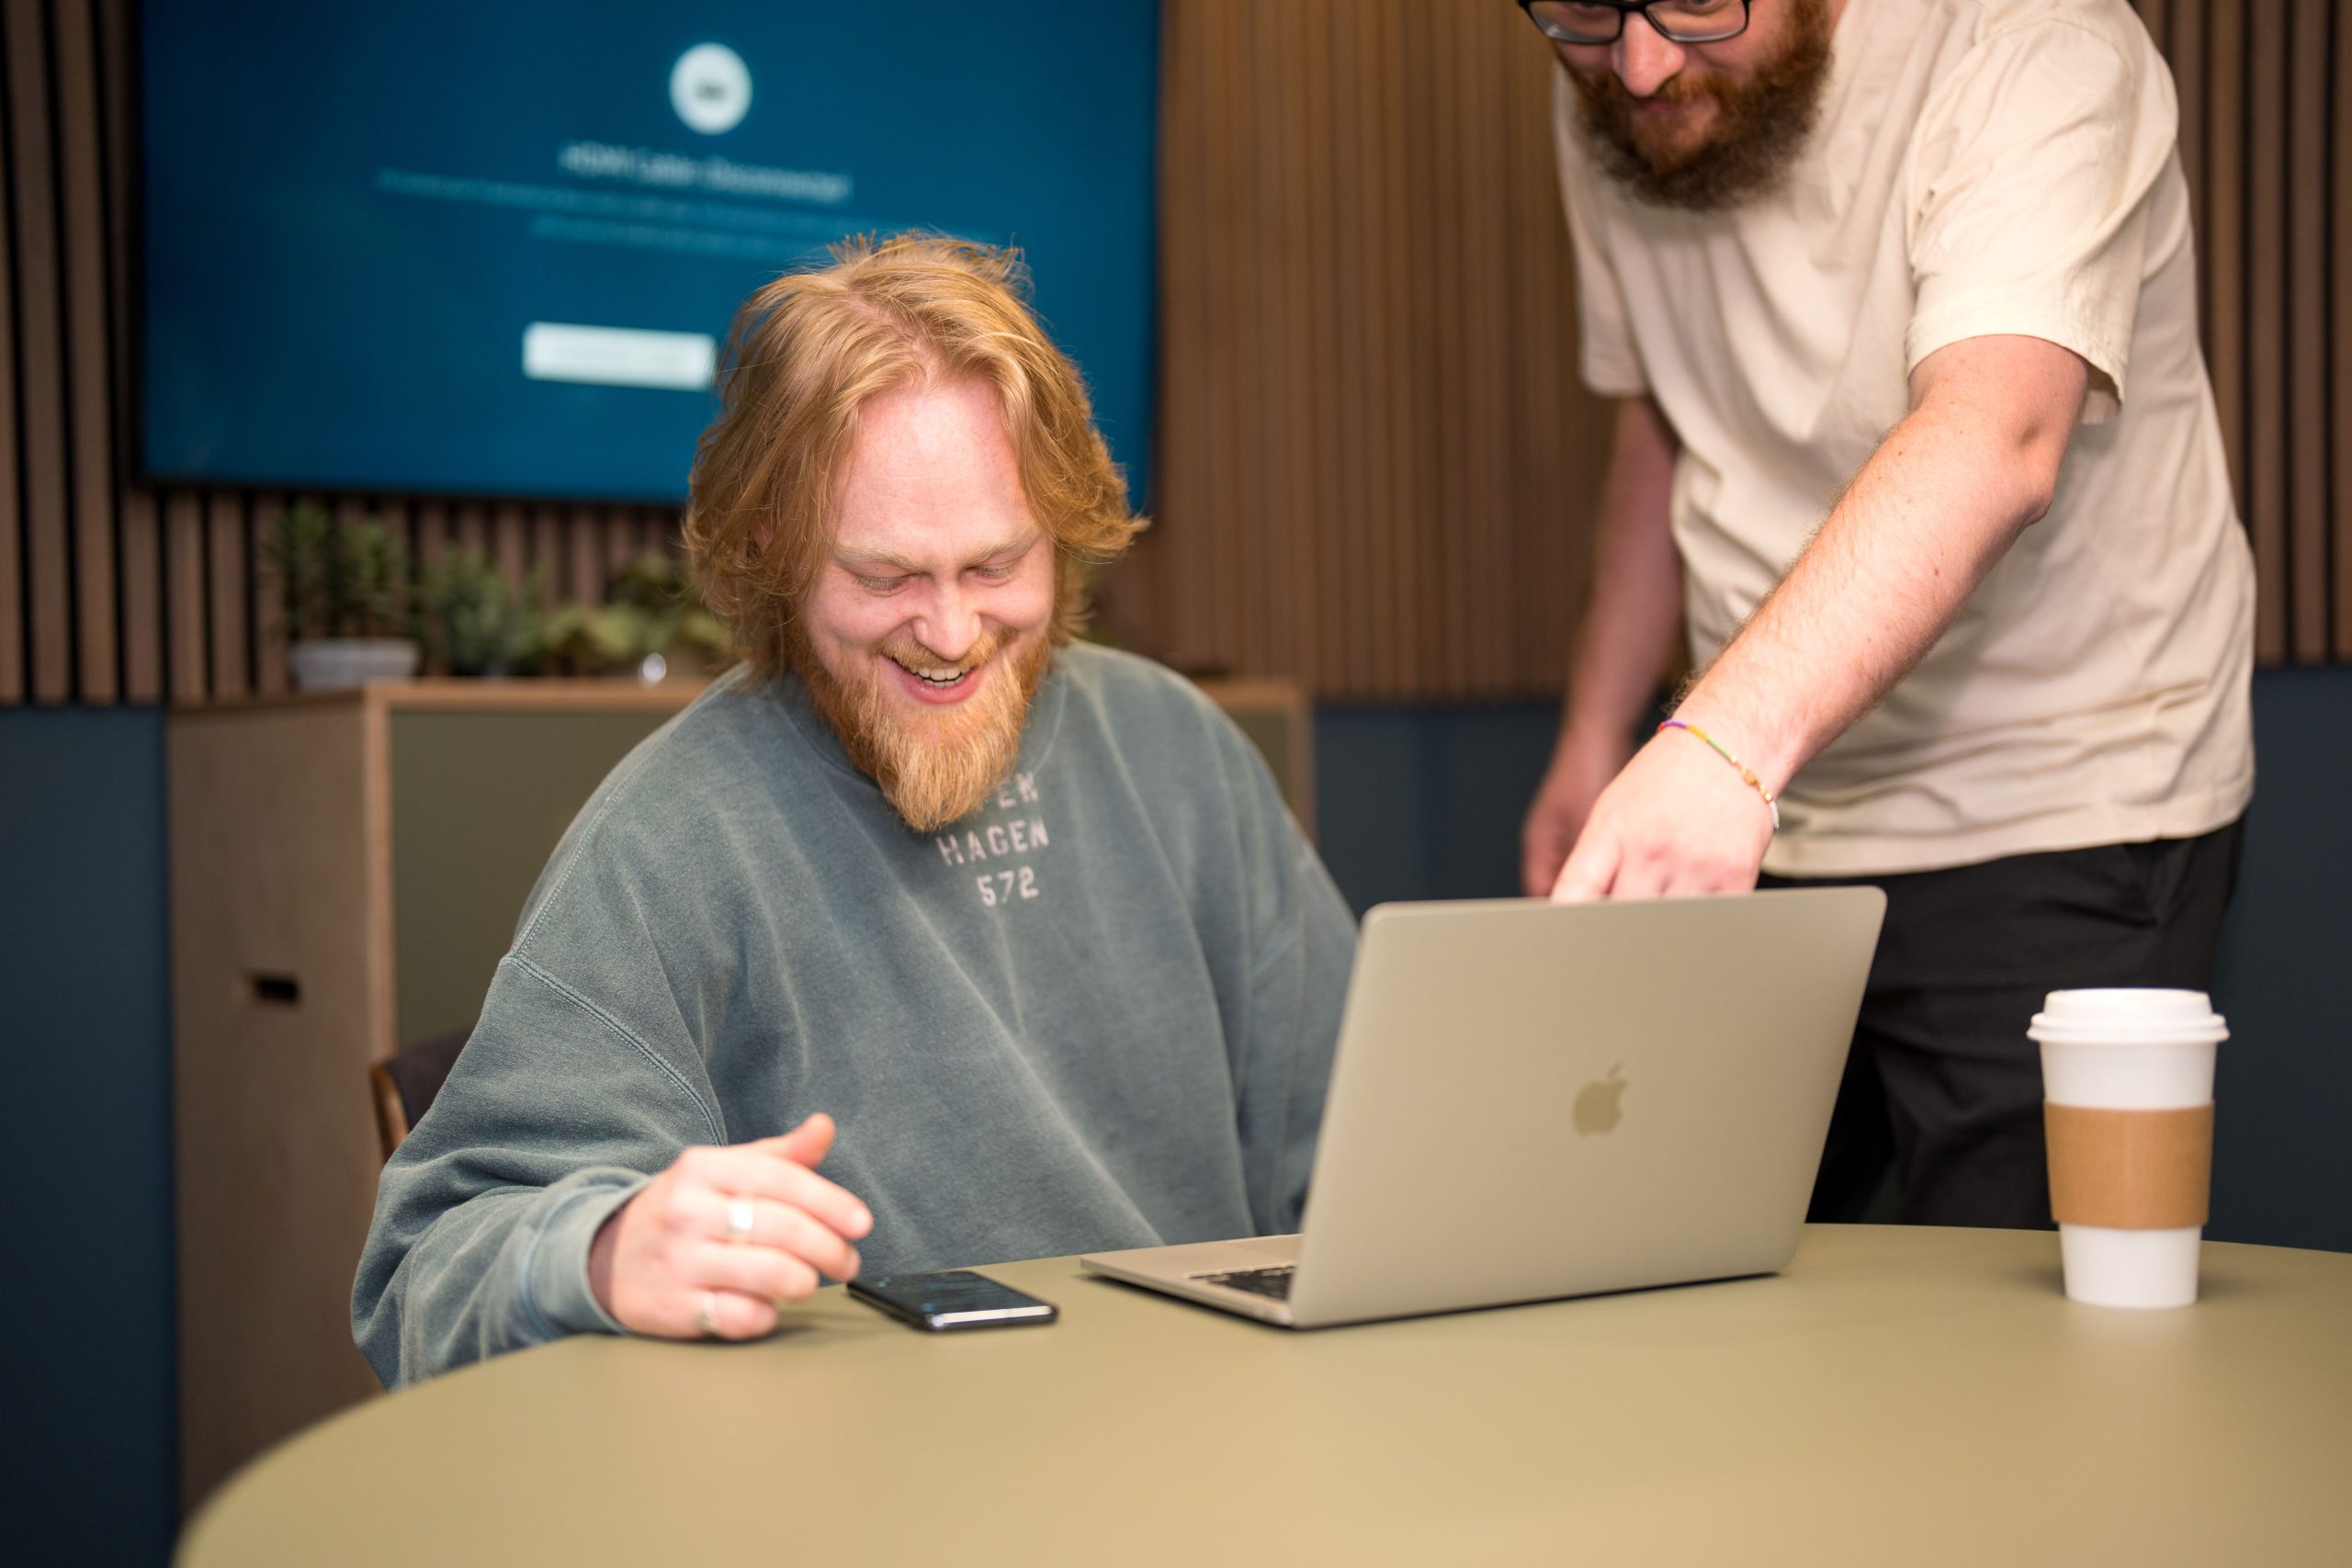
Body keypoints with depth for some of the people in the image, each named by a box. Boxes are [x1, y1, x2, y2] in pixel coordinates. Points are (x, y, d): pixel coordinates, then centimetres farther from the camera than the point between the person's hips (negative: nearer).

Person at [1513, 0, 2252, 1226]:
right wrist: (1596, 737, 13)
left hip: (2055, 816, -5)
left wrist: (1721, 743, -50)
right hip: (1758, 811, 6)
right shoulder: (1601, 114, 2)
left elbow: (1992, 438, -37)